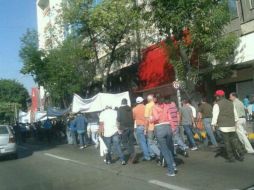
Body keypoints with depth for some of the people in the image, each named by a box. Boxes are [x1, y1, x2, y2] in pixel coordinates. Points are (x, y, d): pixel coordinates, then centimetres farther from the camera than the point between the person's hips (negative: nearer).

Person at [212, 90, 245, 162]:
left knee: (227, 142, 3)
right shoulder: (231, 103, 11)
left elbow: (215, 116, -12)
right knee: (235, 140, 14)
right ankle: (241, 155, 8)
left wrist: (213, 124, -5)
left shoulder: (217, 105, -8)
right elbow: (235, 114, 17)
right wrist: (235, 121, 27)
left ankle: (231, 157, 7)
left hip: (224, 126, -5)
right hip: (232, 126, 5)